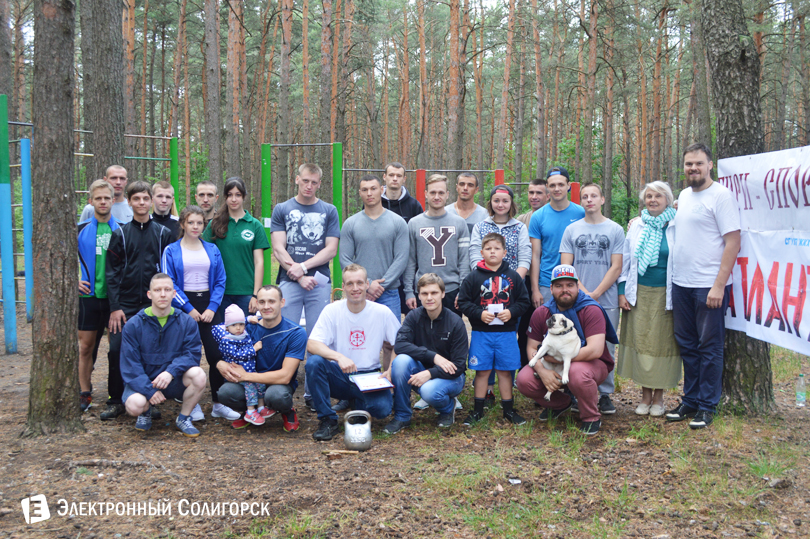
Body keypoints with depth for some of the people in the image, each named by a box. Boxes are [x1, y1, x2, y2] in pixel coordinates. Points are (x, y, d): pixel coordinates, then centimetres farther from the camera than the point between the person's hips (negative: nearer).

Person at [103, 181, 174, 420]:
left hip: (154, 304, 0)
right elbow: (111, 272, 2)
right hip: (125, 304, 0)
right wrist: (115, 307, -6)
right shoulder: (120, 234, 5)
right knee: (117, 350, -3)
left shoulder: (163, 234, 6)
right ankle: (116, 401, 10)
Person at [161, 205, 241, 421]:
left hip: (208, 304, 2)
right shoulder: (171, 251, 2)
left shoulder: (212, 250, 11)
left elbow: (220, 281, 8)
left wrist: (212, 307, -5)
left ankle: (219, 403, 4)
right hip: (183, 305, -2)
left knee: (217, 353, -6)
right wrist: (188, 308, -11)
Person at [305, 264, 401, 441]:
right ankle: (328, 420, -14)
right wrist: (339, 357, -33)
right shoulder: (332, 310, -6)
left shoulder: (382, 312, -4)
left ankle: (358, 405, 10)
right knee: (314, 362, -29)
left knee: (383, 407, -29)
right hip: (339, 377, 0)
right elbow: (311, 345, -16)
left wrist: (391, 371, -15)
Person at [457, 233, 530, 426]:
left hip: (507, 332, 1)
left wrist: (511, 312, -12)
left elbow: (524, 301, 5)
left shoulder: (513, 276, 2)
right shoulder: (474, 277, -2)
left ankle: (508, 410, 20)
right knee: (482, 371, 5)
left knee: (505, 371, 8)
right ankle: (478, 411, 17)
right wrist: (479, 313, -15)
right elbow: (463, 301, -1)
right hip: (481, 332, -1)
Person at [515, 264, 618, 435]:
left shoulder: (591, 310, -19)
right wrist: (542, 371, -24)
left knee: (577, 373, -39)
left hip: (592, 364, -5)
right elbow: (532, 348, -1)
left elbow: (595, 350, -28)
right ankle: (561, 404, 14)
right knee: (524, 380, -18)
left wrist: (554, 358, -23)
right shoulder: (541, 313, -4)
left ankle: (592, 417, -9)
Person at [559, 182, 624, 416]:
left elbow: (616, 267, 0)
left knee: (606, 349, 2)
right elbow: (566, 267, 4)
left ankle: (605, 394, 12)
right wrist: (583, 292, -8)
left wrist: (595, 294, -8)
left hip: (606, 301, -1)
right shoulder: (571, 230, 9)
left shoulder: (615, 230, 6)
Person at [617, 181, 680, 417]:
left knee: (662, 342, 2)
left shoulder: (676, 226, -1)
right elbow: (625, 260, 12)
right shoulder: (637, 226, 9)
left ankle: (659, 396, 15)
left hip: (665, 294, -3)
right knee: (640, 340, 3)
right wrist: (622, 291, 6)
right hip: (639, 293, 3)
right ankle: (645, 394, 15)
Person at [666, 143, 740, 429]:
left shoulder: (721, 195, -10)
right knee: (687, 346, 14)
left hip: (709, 286, -7)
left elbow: (733, 242, -14)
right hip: (681, 284, 7)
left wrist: (719, 285, -18)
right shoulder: (684, 195, 13)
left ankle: (707, 406, 13)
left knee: (709, 347, 2)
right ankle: (690, 400, 25)